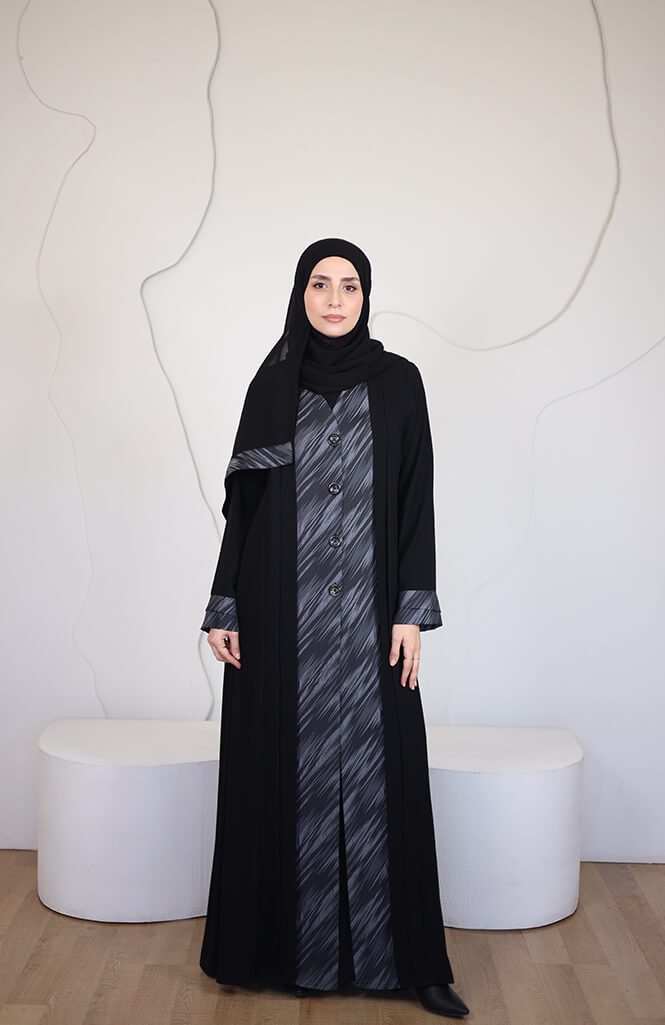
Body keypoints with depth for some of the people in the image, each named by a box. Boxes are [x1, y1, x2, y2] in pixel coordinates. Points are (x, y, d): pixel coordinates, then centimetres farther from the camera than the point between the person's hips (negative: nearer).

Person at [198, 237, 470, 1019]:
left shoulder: (398, 382, 3)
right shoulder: (273, 383, 5)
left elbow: (416, 500, 0)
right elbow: (242, 502, 5)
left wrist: (412, 610, -6)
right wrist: (224, 608, 1)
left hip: (368, 611, -1)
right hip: (282, 609, 1)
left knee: (375, 772, 4)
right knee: (281, 771, 8)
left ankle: (401, 957, 18)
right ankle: (277, 944, 26)